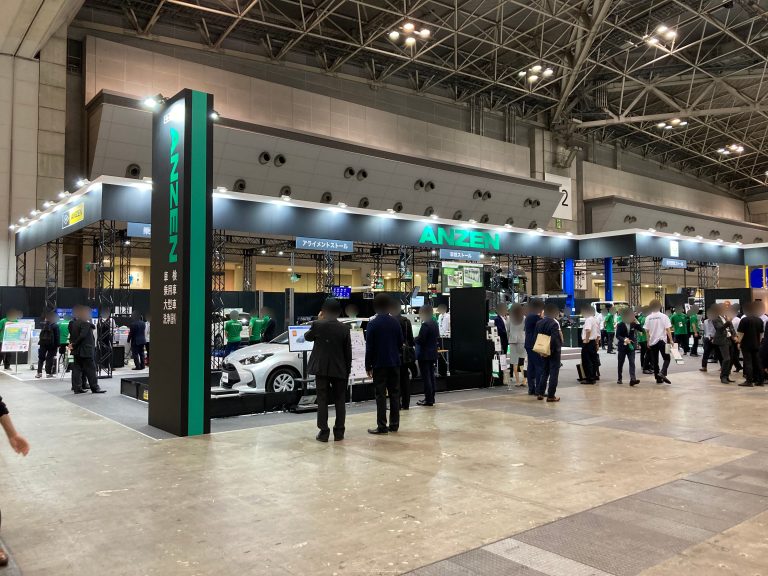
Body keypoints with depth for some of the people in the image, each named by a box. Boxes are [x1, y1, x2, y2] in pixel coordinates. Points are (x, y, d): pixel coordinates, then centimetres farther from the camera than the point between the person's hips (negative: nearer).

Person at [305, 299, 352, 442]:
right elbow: (348, 352, 0)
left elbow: (307, 337, 12)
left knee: (322, 400, 5)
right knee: (340, 401, 9)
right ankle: (339, 432, 11)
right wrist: (347, 370, 9)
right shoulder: (344, 328, -3)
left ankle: (323, 432, 4)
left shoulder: (318, 325, -8)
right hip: (340, 370, 1)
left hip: (321, 368, -1)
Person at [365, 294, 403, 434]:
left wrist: (368, 366, -2)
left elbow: (369, 347, -9)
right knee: (394, 393, 10)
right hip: (394, 363, 4)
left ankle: (382, 426, -1)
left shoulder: (373, 324, -9)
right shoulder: (395, 323, 1)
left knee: (381, 395, 0)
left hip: (379, 364, -4)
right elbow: (401, 343, 6)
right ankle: (394, 424, 15)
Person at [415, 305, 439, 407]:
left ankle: (428, 399, -2)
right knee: (431, 376, 14)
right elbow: (438, 338, 15)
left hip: (424, 355, -9)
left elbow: (420, 340, -21)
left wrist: (415, 338, -2)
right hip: (433, 354, 9)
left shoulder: (425, 325, -18)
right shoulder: (435, 324, 9)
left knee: (426, 377, -4)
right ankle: (431, 398, 21)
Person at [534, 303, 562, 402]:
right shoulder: (554, 323, -18)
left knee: (544, 372, 17)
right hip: (554, 352, -7)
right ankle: (551, 396, 2)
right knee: (553, 374, 1)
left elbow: (535, 337, 8)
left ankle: (540, 393, 17)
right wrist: (556, 350, -13)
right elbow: (555, 339, -23)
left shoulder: (539, 323, 5)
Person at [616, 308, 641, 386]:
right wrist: (624, 339, -29)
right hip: (622, 347, -1)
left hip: (631, 346, 2)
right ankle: (619, 379, 24)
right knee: (620, 363, 10)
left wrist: (637, 322, -12)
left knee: (632, 363, -11)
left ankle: (632, 379, -19)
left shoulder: (633, 324, 2)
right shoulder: (620, 325, -7)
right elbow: (617, 335, -12)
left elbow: (642, 330, -3)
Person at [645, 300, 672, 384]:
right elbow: (668, 329, -10)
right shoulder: (664, 316, -6)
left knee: (655, 361, 9)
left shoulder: (648, 318, 1)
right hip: (662, 340, -3)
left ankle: (658, 378, 12)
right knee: (667, 358, 7)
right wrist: (671, 340, -5)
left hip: (652, 341, 3)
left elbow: (647, 331, 2)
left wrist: (648, 342, 11)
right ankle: (662, 373, -15)